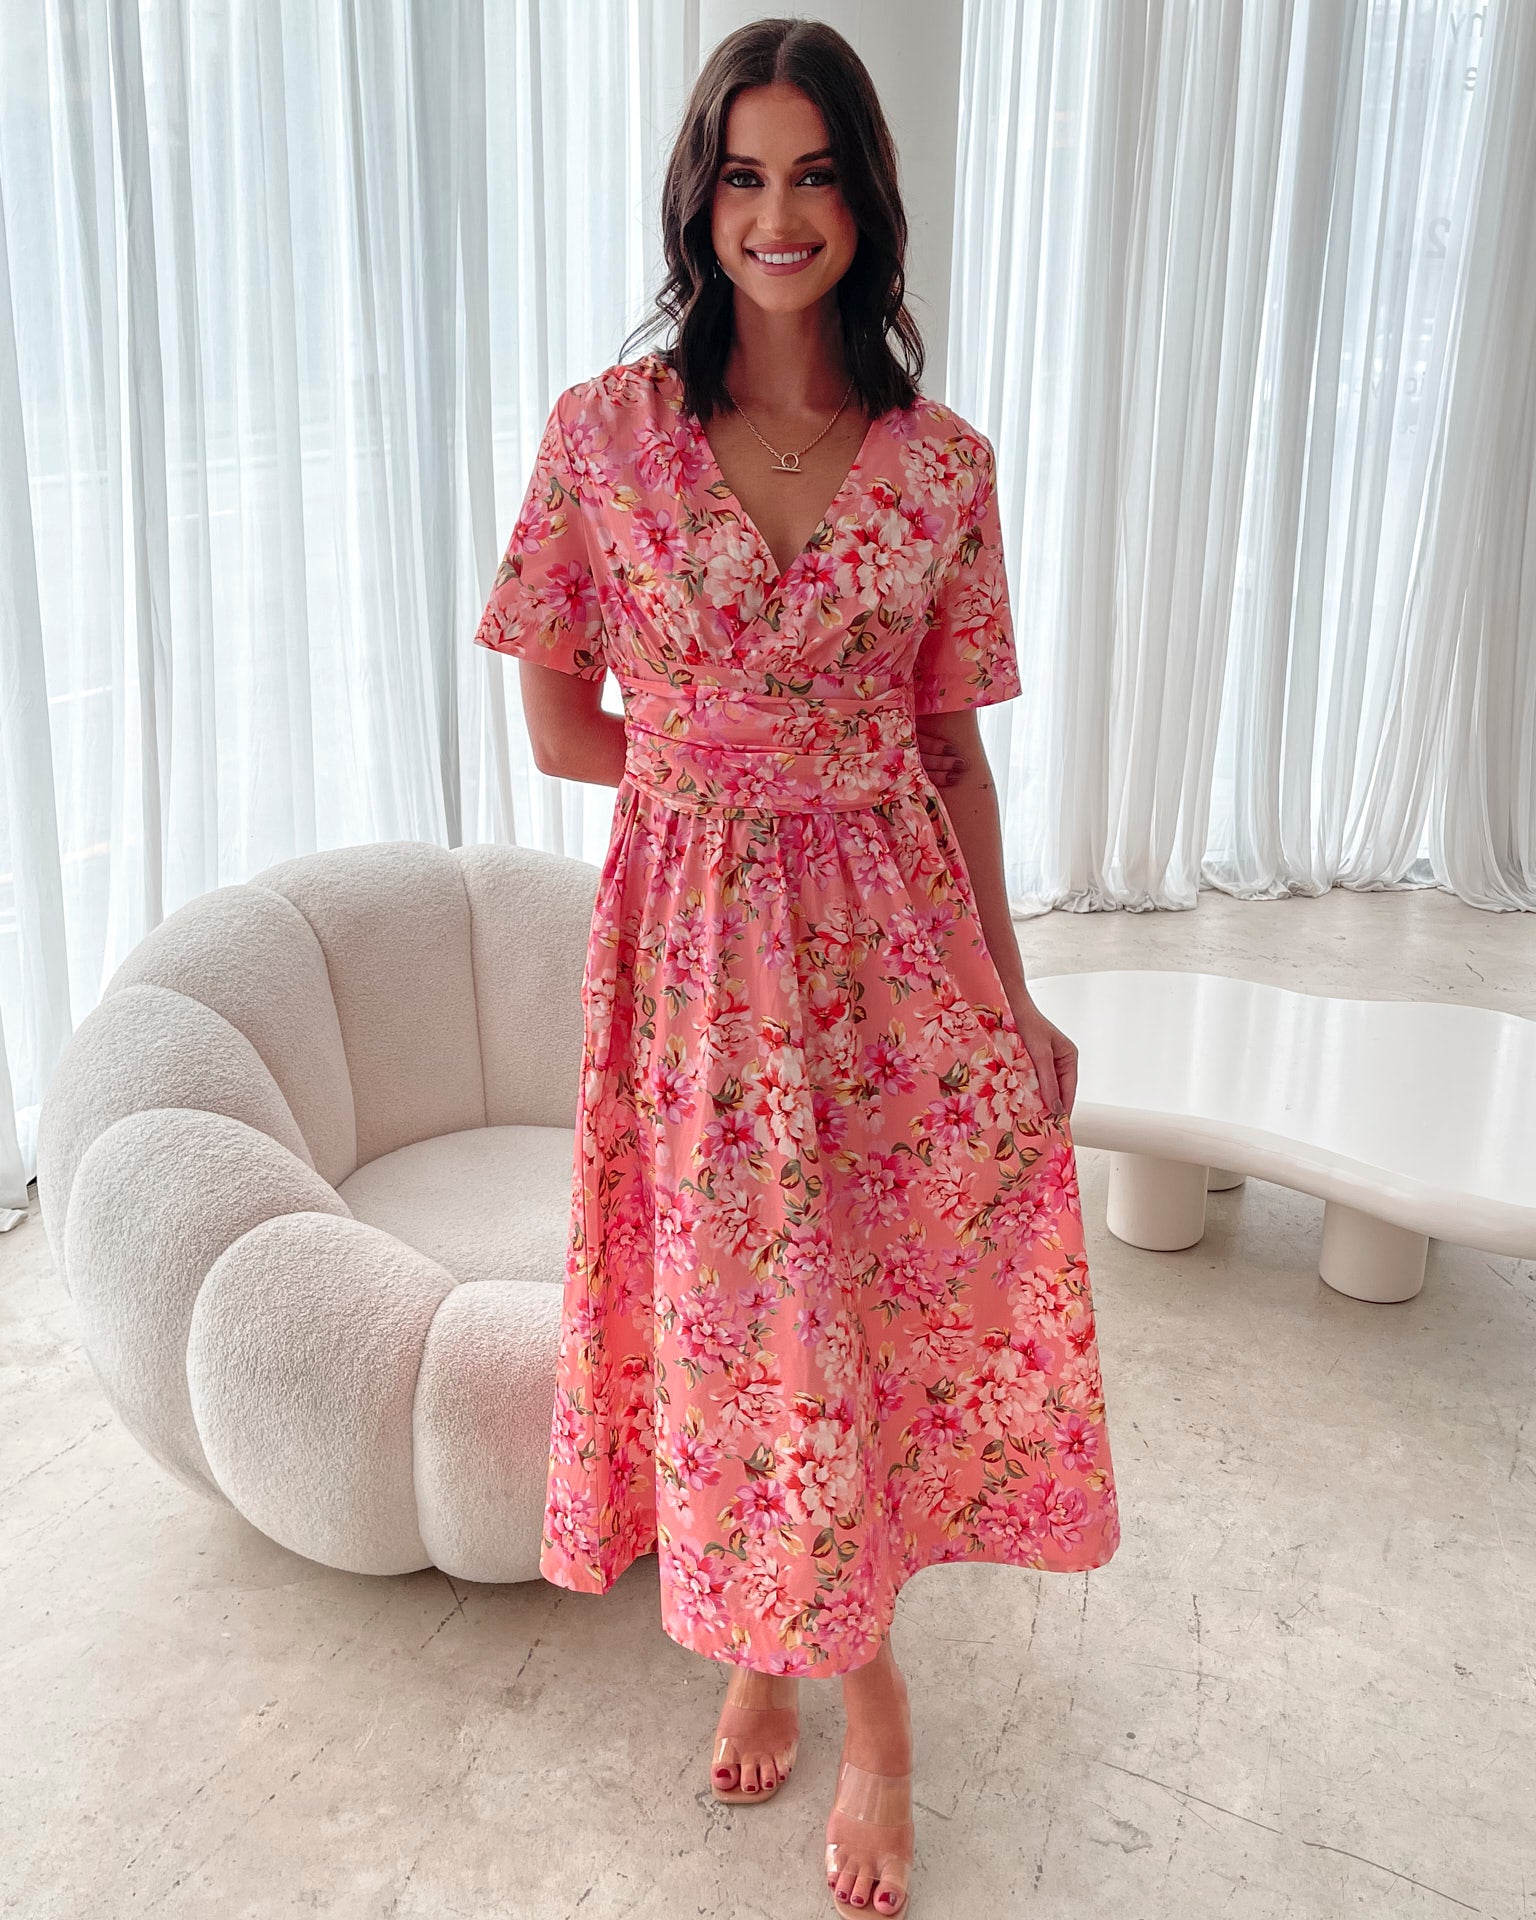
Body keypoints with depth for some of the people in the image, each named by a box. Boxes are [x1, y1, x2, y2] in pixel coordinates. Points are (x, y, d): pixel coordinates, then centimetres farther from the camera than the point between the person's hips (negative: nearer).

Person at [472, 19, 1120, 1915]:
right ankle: (844, 1673, 38)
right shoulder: (605, 429, -3)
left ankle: (819, 1654, 37)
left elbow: (952, 753, 4)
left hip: (895, 939, 1)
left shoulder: (943, 462, 1)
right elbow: (559, 730, 1)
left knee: (889, 1309, 9)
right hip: (698, 940, -1)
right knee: (741, 1322, 11)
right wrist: (746, 769, -2)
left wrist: (1015, 1004, 3)